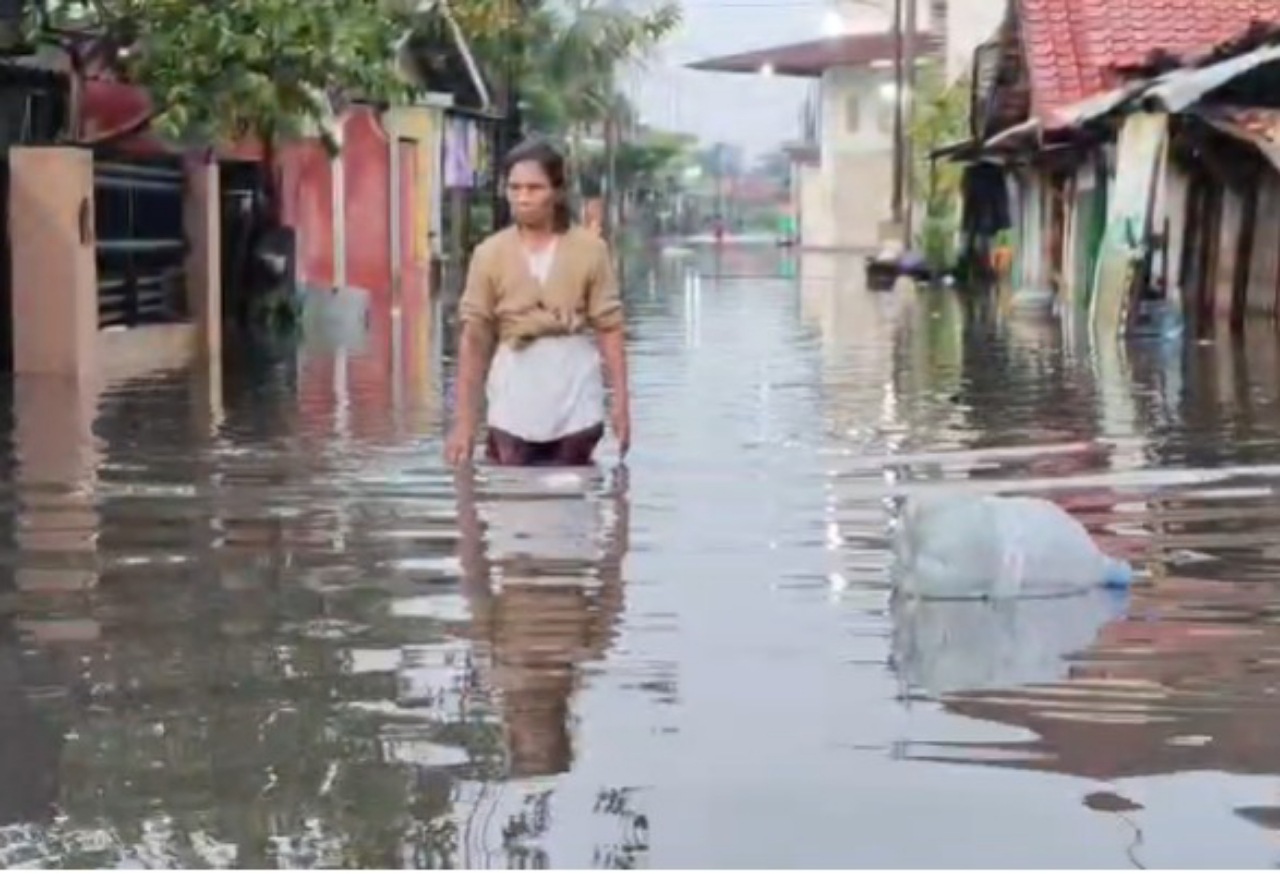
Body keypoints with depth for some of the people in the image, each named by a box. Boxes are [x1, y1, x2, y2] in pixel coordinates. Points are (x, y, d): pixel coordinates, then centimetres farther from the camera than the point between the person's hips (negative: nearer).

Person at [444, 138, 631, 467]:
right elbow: (474, 339, 0)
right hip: (513, 405, 0)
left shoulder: (589, 249, -1)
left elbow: (609, 328, 0)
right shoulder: (490, 254, 0)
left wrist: (621, 400, -5)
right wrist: (464, 419, -2)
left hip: (575, 403, 0)